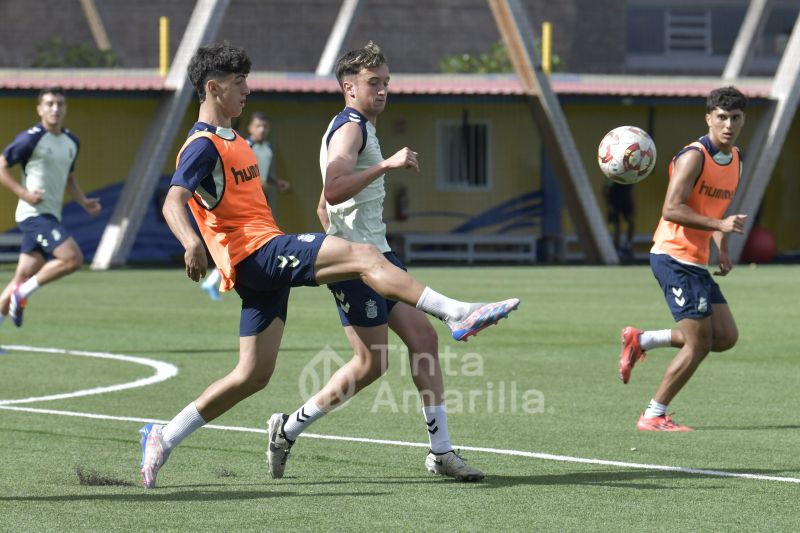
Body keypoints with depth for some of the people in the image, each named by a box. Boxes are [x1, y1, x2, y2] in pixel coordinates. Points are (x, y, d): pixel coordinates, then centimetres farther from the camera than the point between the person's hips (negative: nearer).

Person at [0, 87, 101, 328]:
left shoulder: (71, 141, 14)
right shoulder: (31, 139, -10)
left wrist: (84, 202, 11)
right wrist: (24, 194, -17)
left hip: (51, 216, 8)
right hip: (34, 214, -8)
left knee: (24, 277, 6)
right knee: (73, 258, -20)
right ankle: (23, 292, -6)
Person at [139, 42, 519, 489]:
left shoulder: (230, 140, 23)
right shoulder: (202, 146, -9)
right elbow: (173, 203, -22)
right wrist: (192, 243, -42)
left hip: (264, 264, 10)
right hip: (256, 253, -10)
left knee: (253, 376, 8)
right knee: (365, 256, -21)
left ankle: (163, 437, 12)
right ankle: (458, 314, -28)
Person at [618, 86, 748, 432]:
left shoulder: (735, 159, 12)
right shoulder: (694, 156, -15)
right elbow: (672, 209, -22)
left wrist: (722, 250, 9)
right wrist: (720, 224, -29)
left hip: (696, 263, 9)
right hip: (674, 257, -9)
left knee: (726, 337, 7)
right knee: (700, 342, -10)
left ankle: (641, 341, 16)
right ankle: (653, 416, 0)